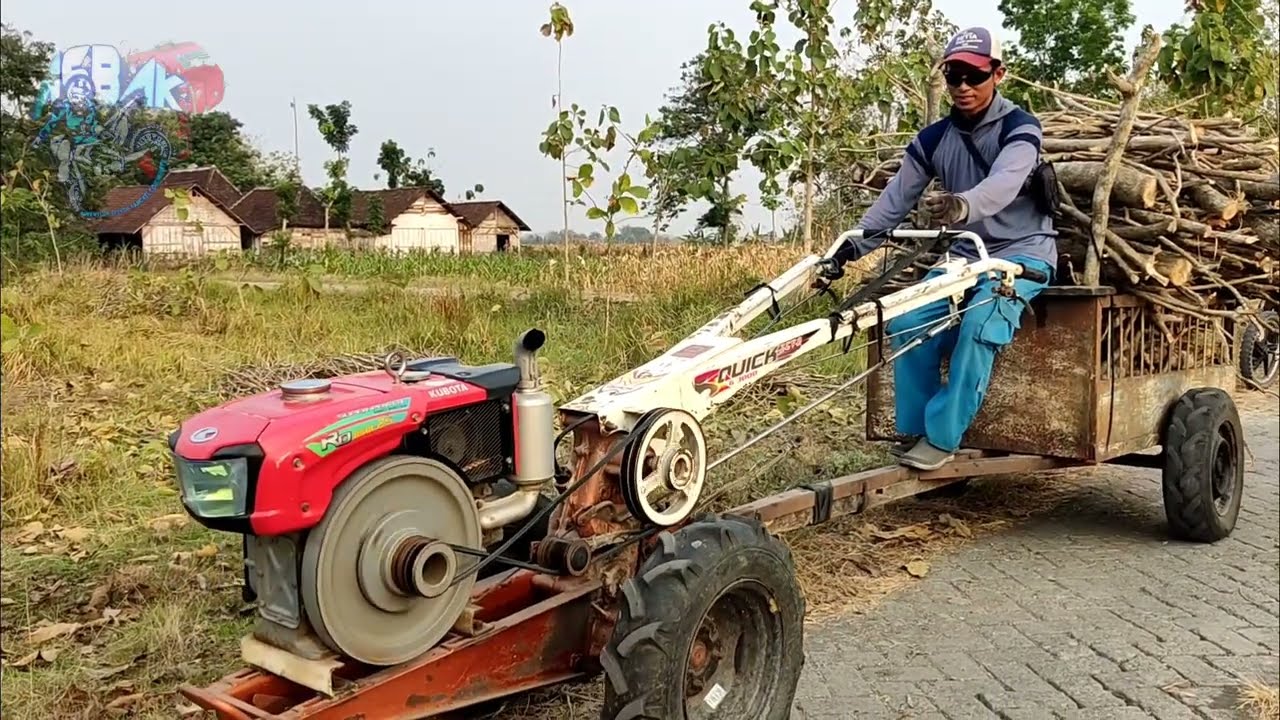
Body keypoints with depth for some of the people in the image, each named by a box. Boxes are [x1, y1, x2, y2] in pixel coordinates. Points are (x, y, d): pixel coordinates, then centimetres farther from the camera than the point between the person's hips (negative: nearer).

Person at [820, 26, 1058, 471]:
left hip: (1023, 252, -5)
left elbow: (1004, 182, -33)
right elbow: (894, 201, -2)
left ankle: (941, 437, -24)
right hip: (965, 254, 5)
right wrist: (850, 247, -16)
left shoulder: (1020, 127, -12)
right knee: (907, 322, -20)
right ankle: (914, 430, -6)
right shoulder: (932, 140, 2)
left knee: (981, 324, -33)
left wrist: (963, 205, -55)